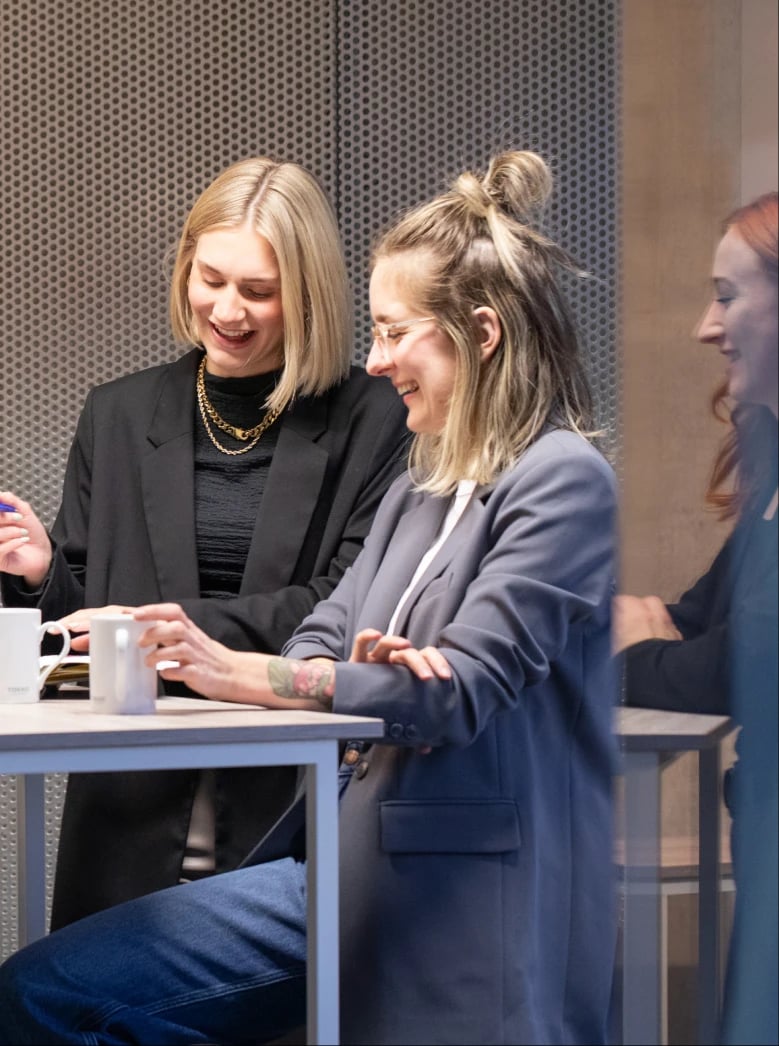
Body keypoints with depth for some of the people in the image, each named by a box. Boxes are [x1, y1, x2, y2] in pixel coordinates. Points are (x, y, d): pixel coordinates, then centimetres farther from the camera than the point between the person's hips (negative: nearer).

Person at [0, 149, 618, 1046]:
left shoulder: (565, 483, -8)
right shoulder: (418, 491, 20)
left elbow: (464, 689, -17)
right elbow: (320, 638, 13)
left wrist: (240, 674, -24)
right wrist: (359, 669, -13)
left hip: (476, 907, -8)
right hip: (349, 869, 8)